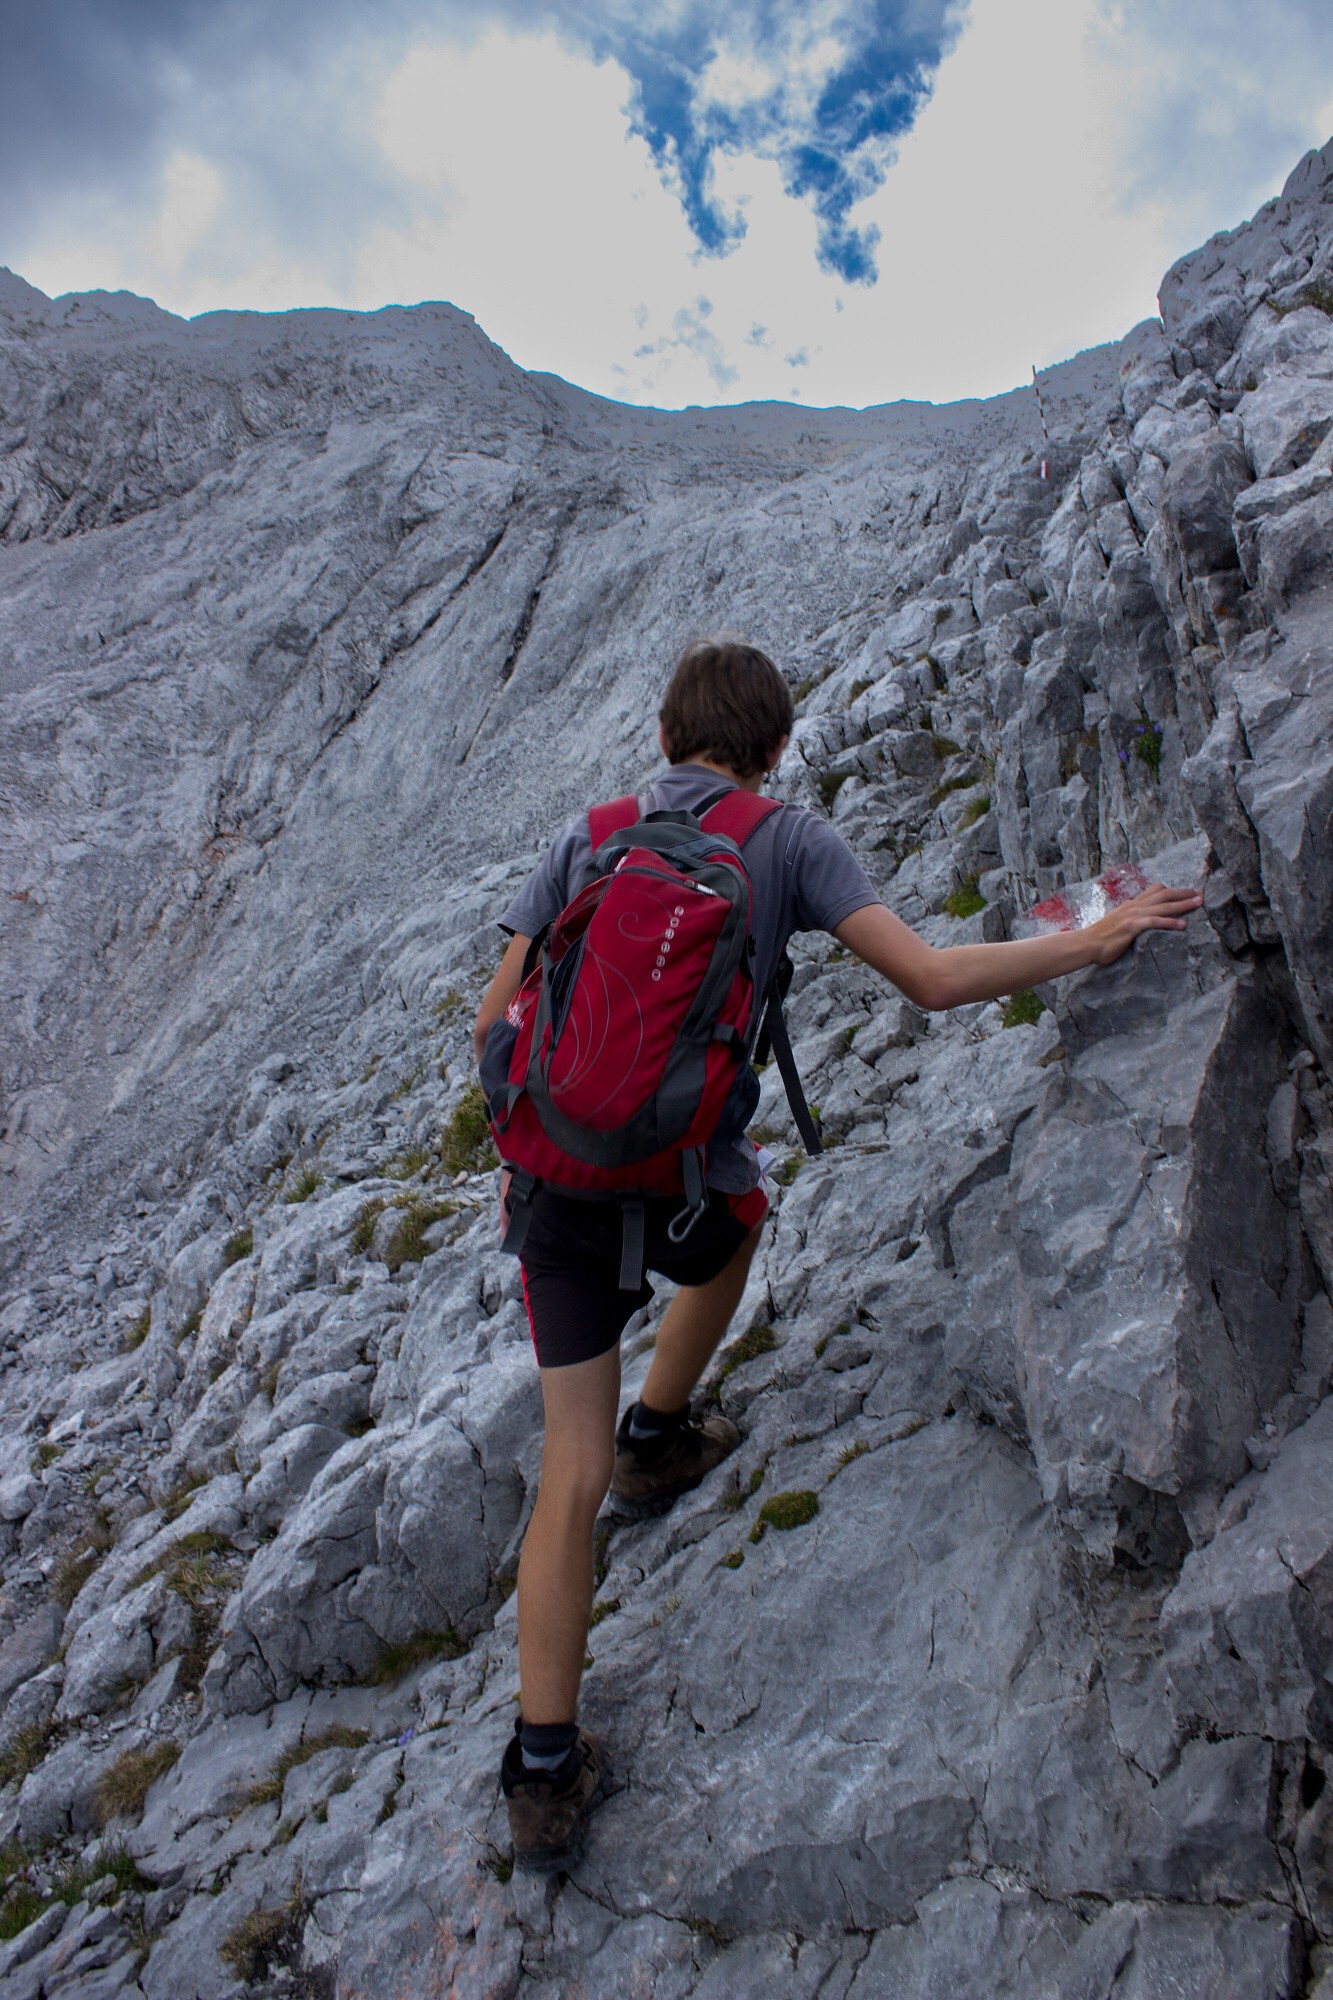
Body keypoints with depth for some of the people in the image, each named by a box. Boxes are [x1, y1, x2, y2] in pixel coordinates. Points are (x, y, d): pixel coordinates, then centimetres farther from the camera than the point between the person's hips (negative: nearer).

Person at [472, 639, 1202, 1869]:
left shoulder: (585, 839, 8)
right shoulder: (788, 840, -1)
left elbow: (495, 1020, 6)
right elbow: (933, 979, -11)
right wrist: (1096, 939, 2)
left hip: (560, 1187, 3)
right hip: (688, 1191, -2)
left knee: (570, 1475, 12)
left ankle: (545, 1769, 19)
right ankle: (656, 1438, 50)